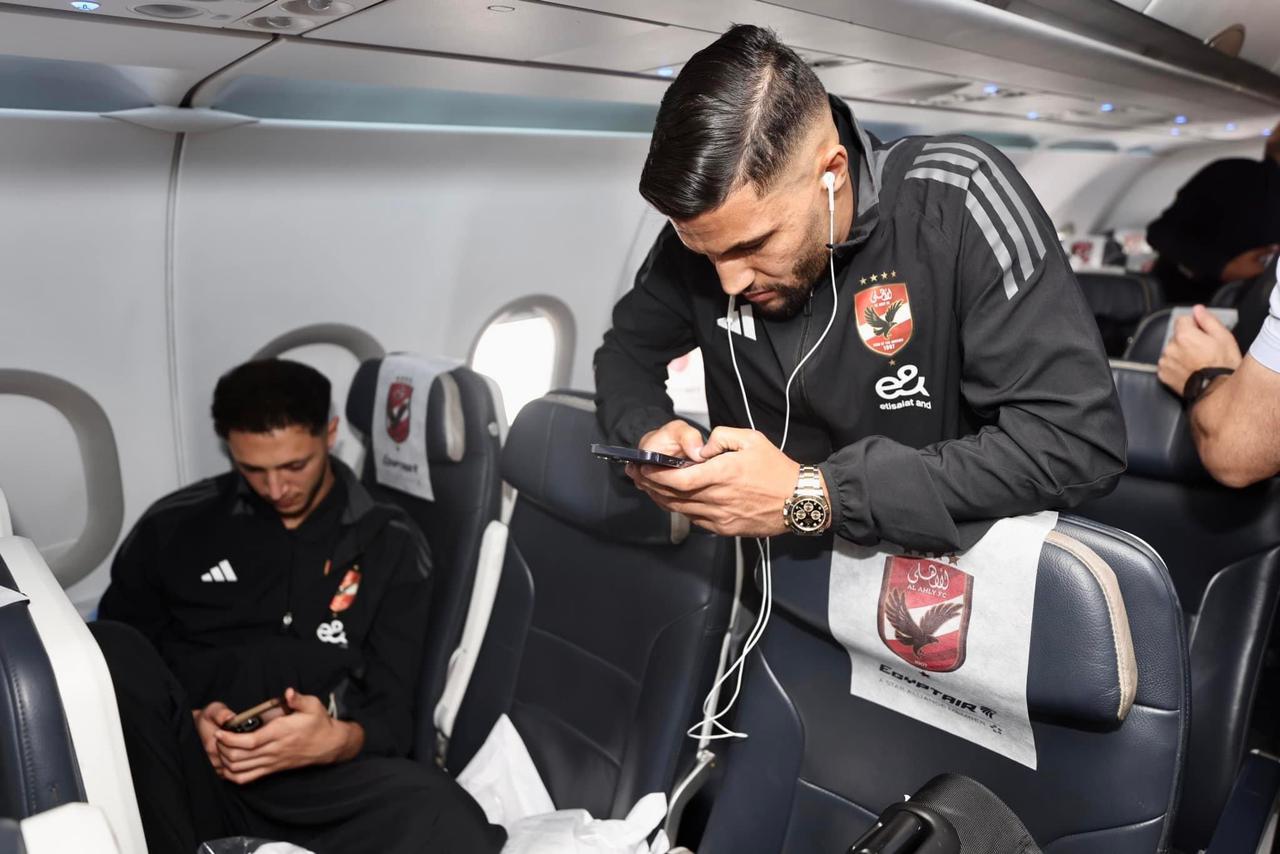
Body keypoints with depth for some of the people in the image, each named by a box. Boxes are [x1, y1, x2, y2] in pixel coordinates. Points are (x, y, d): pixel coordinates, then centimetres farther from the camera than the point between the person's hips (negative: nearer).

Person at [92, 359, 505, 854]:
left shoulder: (390, 546, 7)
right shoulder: (175, 525, 9)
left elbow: (393, 712, 4)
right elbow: (110, 667, 10)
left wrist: (338, 740, -20)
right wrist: (190, 720, -11)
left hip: (312, 782, -1)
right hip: (184, 768, 1)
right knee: (109, 647, -29)